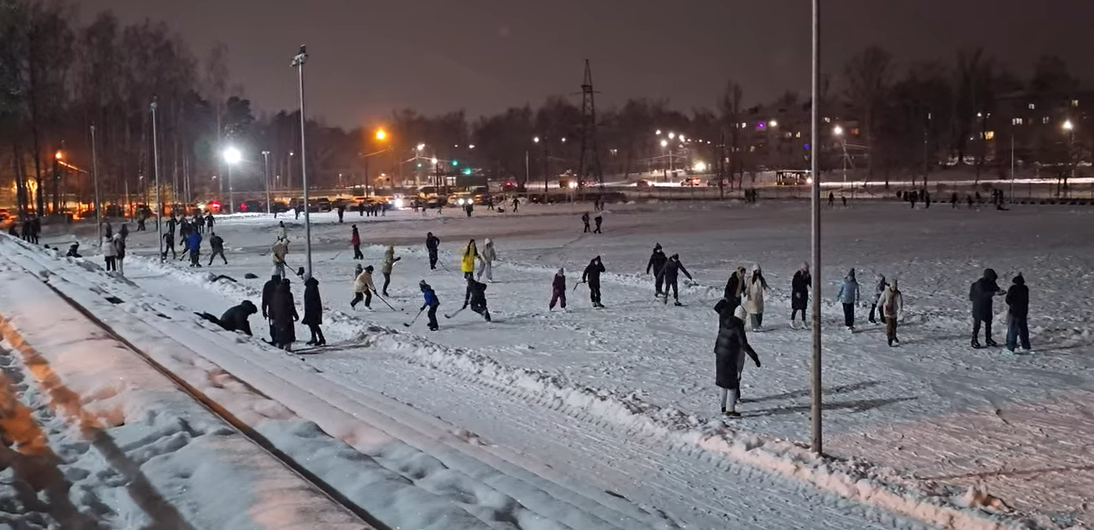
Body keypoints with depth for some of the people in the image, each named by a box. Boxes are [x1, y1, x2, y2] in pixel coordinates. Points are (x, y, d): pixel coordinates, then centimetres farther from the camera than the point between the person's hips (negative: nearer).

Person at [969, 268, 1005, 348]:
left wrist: (1000, 291, -18)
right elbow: (982, 293, -32)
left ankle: (988, 339, 26)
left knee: (988, 322, 14)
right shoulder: (979, 283, -22)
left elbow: (996, 288, 6)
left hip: (987, 305, 7)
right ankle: (974, 340, 7)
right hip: (978, 306, -7)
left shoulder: (991, 282, -1)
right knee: (977, 323, -2)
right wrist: (994, 293, -40)